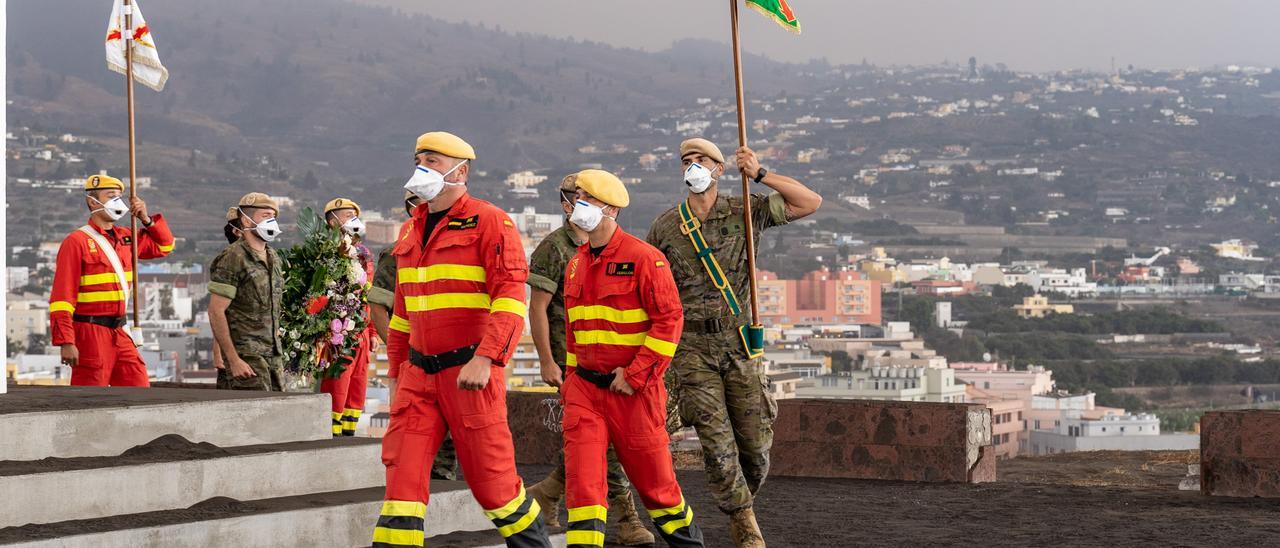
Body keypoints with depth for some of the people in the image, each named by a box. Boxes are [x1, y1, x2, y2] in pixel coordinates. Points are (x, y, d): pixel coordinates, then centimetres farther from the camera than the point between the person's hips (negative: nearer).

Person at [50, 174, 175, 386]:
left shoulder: (125, 238, 14)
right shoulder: (77, 242, -8)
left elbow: (164, 245, 28)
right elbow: (61, 296, -13)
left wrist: (147, 219, 9)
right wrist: (66, 342, -20)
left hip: (120, 332, 7)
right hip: (91, 334, -7)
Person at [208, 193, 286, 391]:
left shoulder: (273, 258, 15)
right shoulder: (233, 258, -11)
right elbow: (216, 312, -15)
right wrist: (233, 360, -18)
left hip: (274, 354, 8)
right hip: (247, 357, -8)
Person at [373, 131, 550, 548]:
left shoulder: (489, 222, -6)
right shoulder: (413, 230, 16)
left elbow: (510, 297, -15)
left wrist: (484, 359, -24)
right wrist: (398, 369, 21)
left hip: (470, 372, -6)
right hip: (419, 373, 6)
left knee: (489, 475, 1)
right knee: (402, 468, -3)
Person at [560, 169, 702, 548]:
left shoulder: (643, 257, -11)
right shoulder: (576, 265, 10)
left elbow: (670, 319, -15)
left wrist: (634, 374, -17)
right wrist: (572, 378, 17)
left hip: (634, 389, -5)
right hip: (585, 387, 5)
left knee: (653, 477, 7)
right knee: (582, 475, -8)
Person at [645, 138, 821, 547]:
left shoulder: (744, 213, 4)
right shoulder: (665, 227, 4)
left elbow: (810, 203, 0)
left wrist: (760, 175, -9)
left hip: (739, 344, 1)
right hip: (692, 348, -1)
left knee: (756, 445, 1)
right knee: (717, 445, -9)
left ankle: (740, 506, 29)